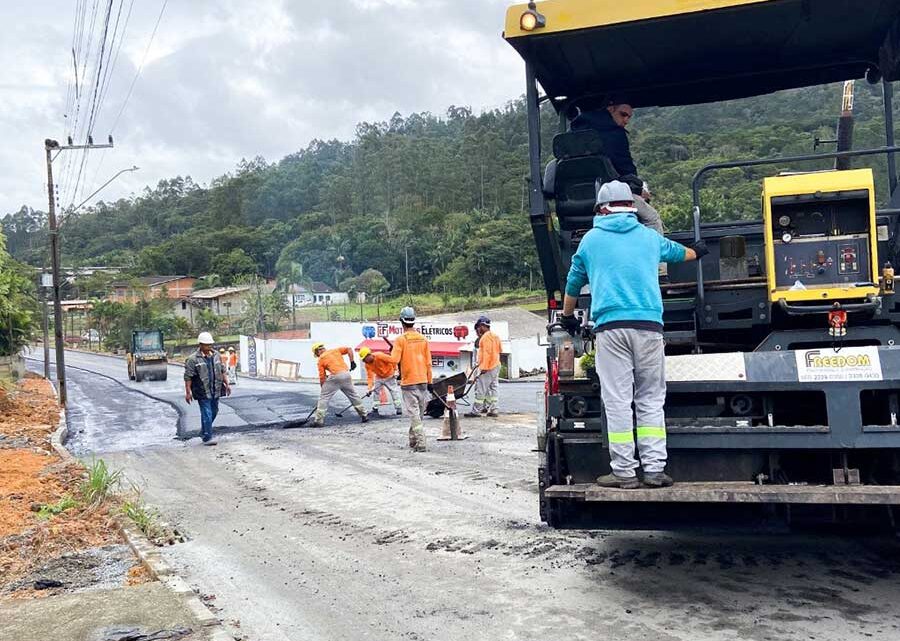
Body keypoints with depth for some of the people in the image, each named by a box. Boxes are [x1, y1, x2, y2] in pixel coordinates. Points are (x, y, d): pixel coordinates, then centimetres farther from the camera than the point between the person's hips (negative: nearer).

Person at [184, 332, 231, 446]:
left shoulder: (216, 356, 9)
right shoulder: (193, 359, -9)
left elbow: (223, 371, 18)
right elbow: (188, 377, -9)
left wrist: (226, 384, 13)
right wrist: (188, 392, -12)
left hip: (215, 391, 6)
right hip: (203, 392, -6)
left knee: (214, 412, 15)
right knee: (207, 414, -7)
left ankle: (203, 432, 34)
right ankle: (207, 438, 1)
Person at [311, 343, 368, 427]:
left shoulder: (321, 359, 10)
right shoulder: (335, 350, 20)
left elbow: (322, 377, 7)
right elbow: (349, 349, 12)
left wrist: (323, 388, 16)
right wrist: (352, 362, 17)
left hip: (335, 376, -5)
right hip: (346, 374, 5)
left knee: (324, 397, 3)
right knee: (353, 395, 19)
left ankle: (319, 421, -2)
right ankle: (363, 416, 24)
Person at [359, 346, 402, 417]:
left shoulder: (379, 356, -32)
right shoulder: (367, 364, -14)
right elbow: (370, 376, -13)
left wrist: (395, 371, -17)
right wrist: (370, 388, -22)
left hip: (389, 376, -5)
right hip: (378, 377, 5)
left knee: (394, 392, -4)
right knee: (375, 392, 2)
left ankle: (398, 408, 4)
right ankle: (375, 409, 10)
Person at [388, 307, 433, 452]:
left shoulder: (401, 340, -10)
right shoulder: (423, 339, 4)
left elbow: (394, 360, -18)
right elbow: (428, 362, 6)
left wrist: (392, 352, 4)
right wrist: (430, 382, 11)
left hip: (408, 382, -5)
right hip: (423, 381, 5)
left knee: (414, 413, -4)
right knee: (418, 413, 15)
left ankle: (420, 444, -12)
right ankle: (413, 440, 26)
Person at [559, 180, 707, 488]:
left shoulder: (591, 239, 13)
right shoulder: (649, 237, 17)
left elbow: (573, 284, 23)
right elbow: (679, 252, 39)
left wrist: (568, 317, 40)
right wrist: (697, 251, 62)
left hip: (610, 327, -2)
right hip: (648, 325, 2)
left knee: (617, 401, -1)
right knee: (651, 399, 7)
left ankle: (624, 472, 0)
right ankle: (654, 470, 6)